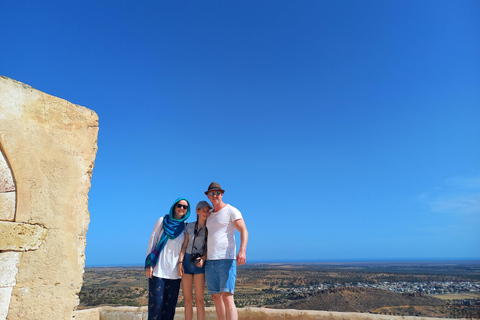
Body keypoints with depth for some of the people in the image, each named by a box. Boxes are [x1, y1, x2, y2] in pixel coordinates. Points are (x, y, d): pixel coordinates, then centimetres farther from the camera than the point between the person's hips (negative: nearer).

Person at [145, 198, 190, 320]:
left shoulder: (185, 227, 9)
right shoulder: (163, 221, 3)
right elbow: (152, 241, 1)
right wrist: (149, 264, -5)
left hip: (174, 272, 3)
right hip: (158, 270, -2)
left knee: (170, 305, 4)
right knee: (156, 303, -3)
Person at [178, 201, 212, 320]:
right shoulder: (189, 226, 4)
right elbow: (184, 246, 3)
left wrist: (203, 258, -17)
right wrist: (180, 262, -6)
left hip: (200, 264, -1)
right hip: (186, 262, 1)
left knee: (199, 300, -3)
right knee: (187, 300, 5)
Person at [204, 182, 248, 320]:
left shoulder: (231, 210, -2)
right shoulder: (210, 215, 18)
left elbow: (244, 231, -12)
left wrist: (242, 250, -28)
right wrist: (204, 256, 15)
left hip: (226, 260, -7)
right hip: (210, 262, 7)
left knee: (227, 297, -12)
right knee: (216, 297, 9)